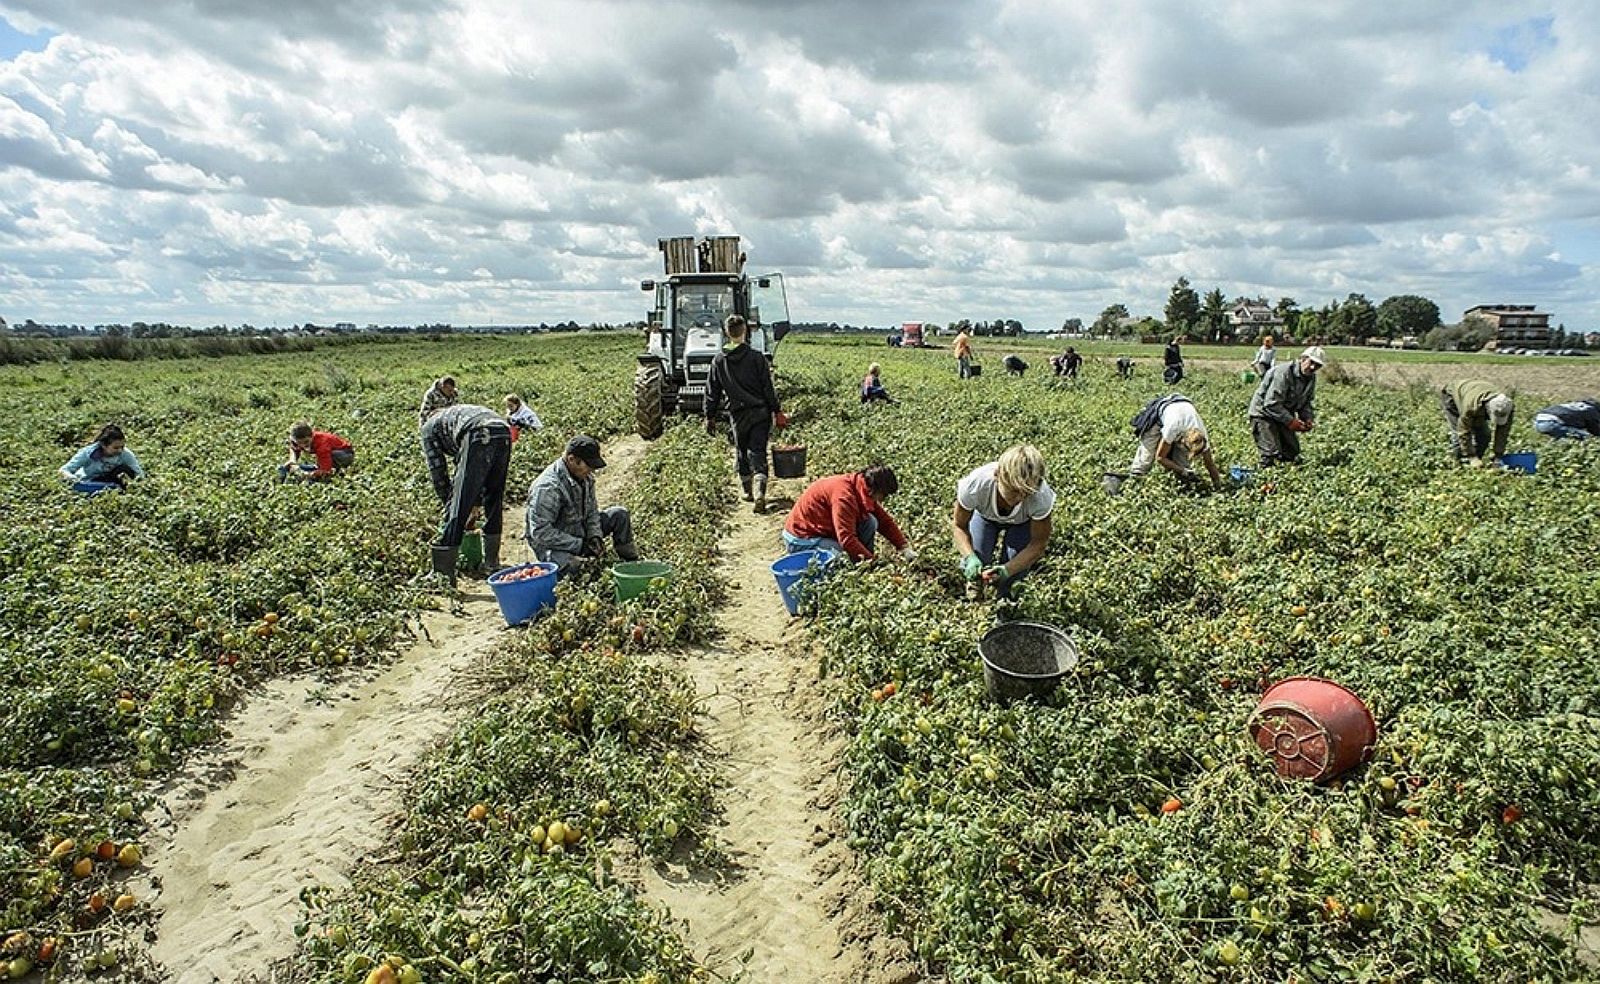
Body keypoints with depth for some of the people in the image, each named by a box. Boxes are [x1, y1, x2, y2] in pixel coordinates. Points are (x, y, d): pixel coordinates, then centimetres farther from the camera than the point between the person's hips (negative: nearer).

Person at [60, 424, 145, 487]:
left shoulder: (125, 454, -18)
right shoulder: (88, 453, -21)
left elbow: (140, 473, -21)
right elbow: (64, 470, -18)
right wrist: (69, 476, -42)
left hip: (109, 485, 0)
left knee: (125, 469, -25)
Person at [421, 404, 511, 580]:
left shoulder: (429, 427, 27)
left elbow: (437, 472, 20)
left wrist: (449, 504, 30)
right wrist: (475, 506, 43)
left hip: (479, 437, -6)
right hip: (504, 435, 6)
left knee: (457, 510, -1)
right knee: (493, 504, 24)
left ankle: (442, 575, 2)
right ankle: (491, 562, 34)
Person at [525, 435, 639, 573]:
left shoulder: (585, 476, -3)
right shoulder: (548, 487, -30)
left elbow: (591, 510, 10)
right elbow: (541, 532, -30)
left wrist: (595, 536, -9)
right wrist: (580, 545, -27)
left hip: (580, 533, 8)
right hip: (553, 545, -8)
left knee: (620, 515, -1)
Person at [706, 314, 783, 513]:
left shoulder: (719, 361, 0)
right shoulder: (757, 357, -7)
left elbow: (712, 392, 5)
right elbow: (768, 388, -5)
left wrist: (710, 416, 14)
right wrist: (777, 411, 4)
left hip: (737, 415, 2)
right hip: (760, 412, -1)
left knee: (741, 454, 18)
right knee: (758, 454, 0)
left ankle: (748, 491, 29)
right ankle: (759, 493, -18)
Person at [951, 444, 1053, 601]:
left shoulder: (1041, 495, -42)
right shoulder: (975, 484, -42)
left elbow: (1038, 544, -27)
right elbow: (959, 525, -23)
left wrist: (1007, 570, -41)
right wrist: (969, 557, -41)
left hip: (1022, 522, 0)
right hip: (985, 514, 0)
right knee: (977, 560, -18)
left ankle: (1003, 590, 19)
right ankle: (976, 579, 21)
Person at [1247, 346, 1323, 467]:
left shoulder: (1311, 378, 3)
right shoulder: (1283, 372, -27)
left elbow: (1308, 402, 14)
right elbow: (1271, 404, -30)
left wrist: (1308, 418, -7)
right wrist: (1290, 421, -26)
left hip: (1285, 415, 9)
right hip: (1264, 413, -9)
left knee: (1293, 453, 10)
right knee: (1271, 455, -18)